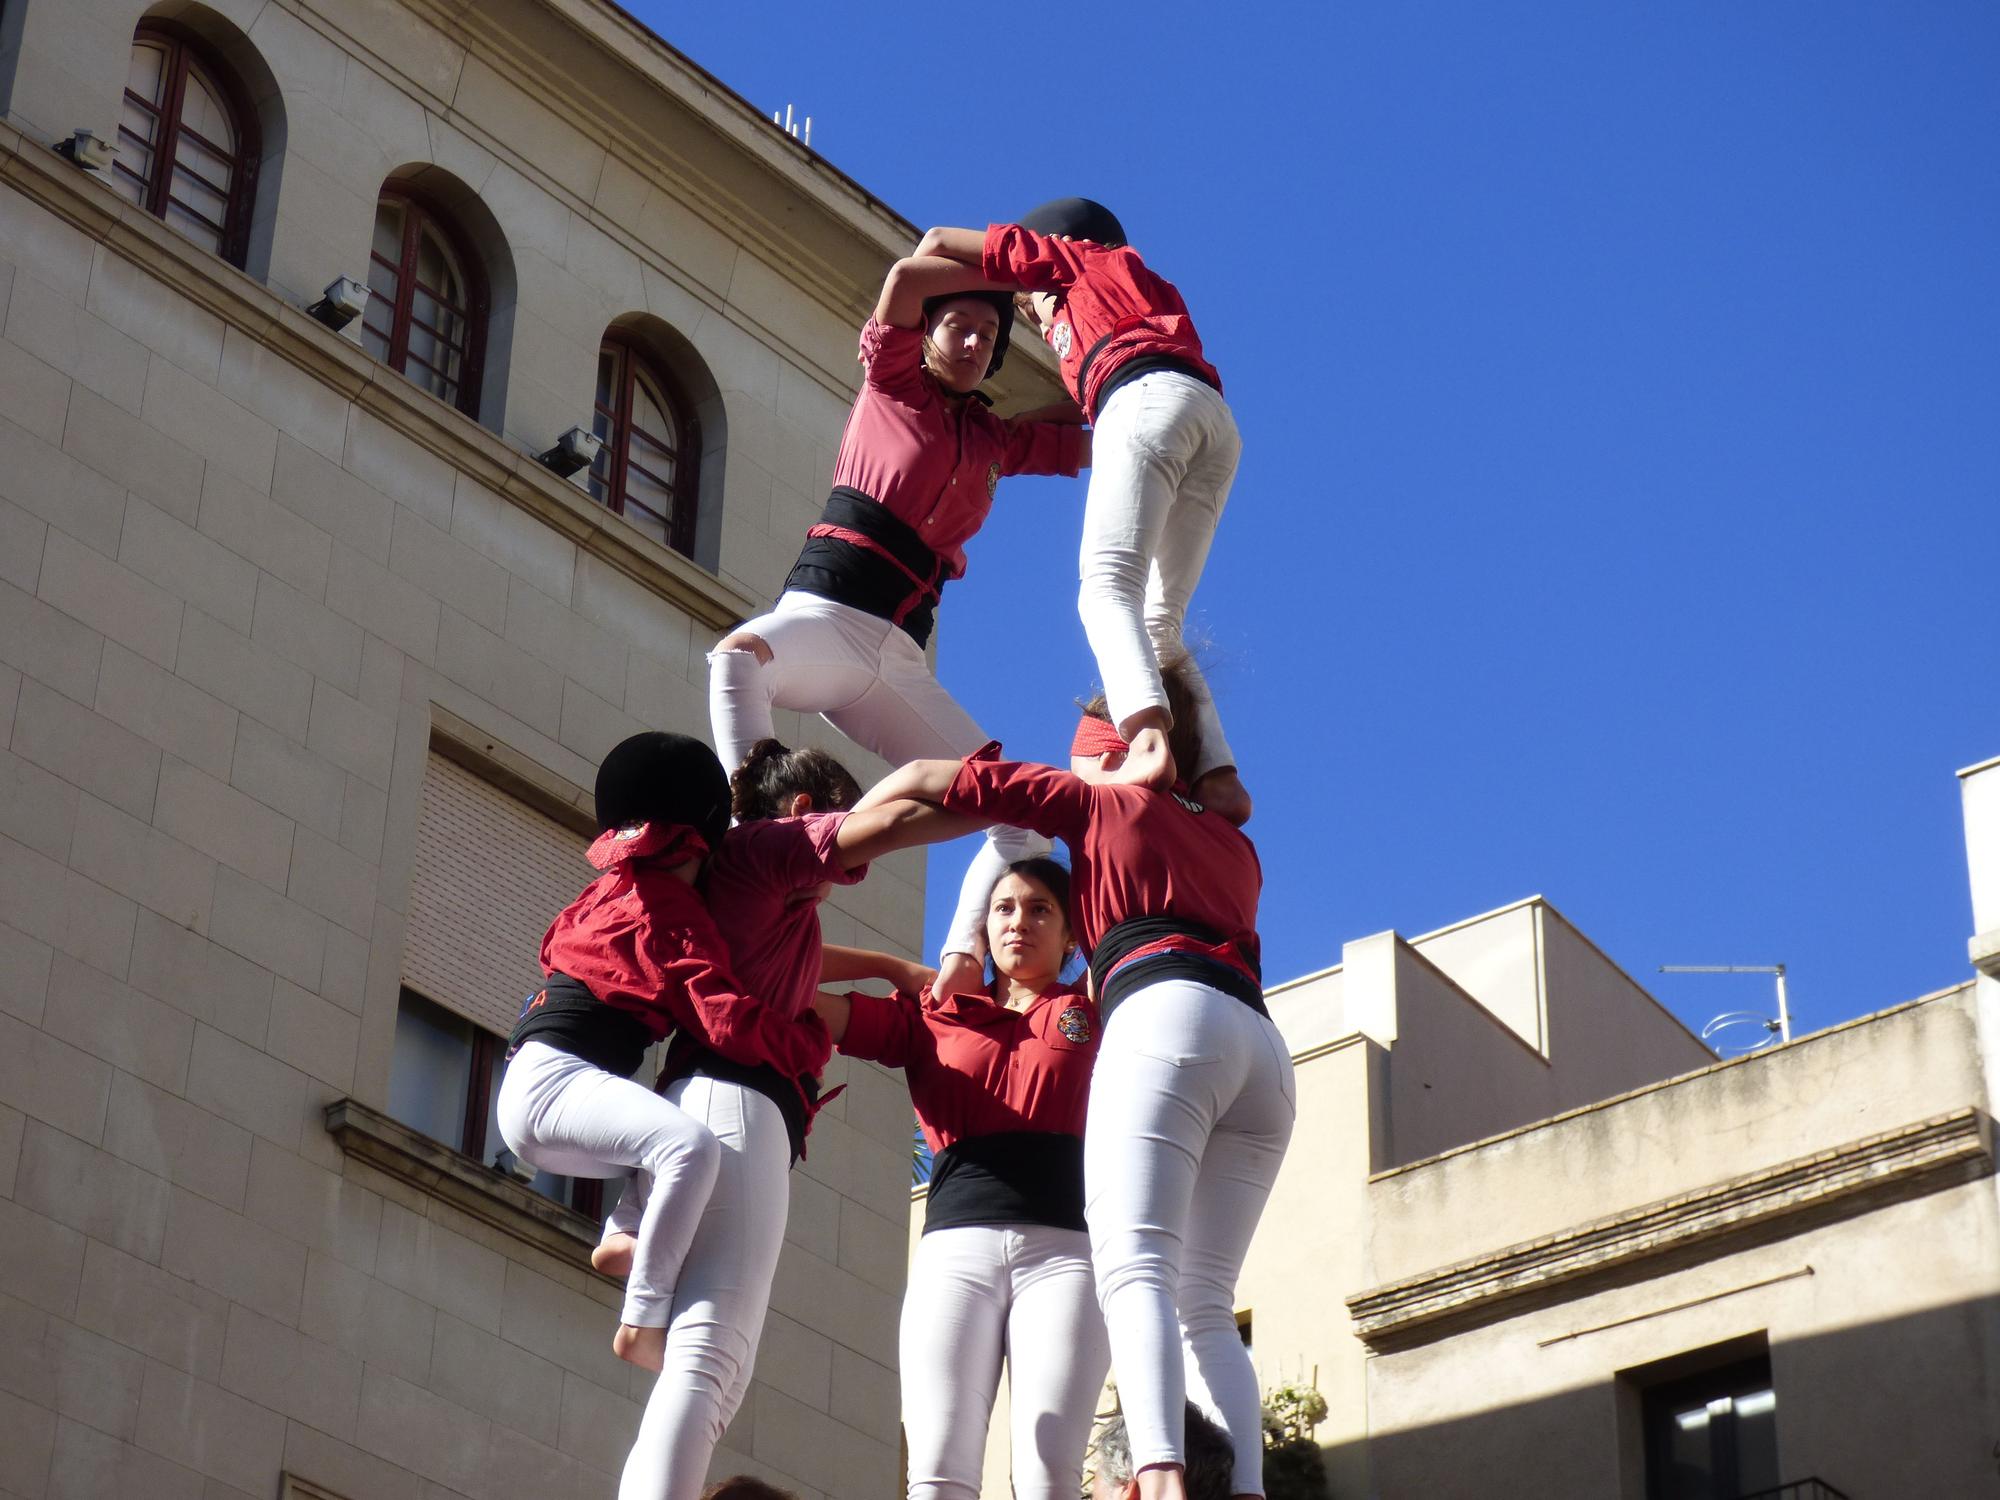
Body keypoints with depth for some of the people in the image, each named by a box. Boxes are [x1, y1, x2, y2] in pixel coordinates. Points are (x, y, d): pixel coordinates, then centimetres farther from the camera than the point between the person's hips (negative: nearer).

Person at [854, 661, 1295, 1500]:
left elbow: (920, 781, 18)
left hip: (1167, 1019, -6)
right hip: (1262, 1048, 6)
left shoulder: (1098, 801, 20)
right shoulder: (1233, 842, 34)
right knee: (1205, 1303, 2)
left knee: (1134, 1266, -19)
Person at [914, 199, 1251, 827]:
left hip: (1151, 398, -7)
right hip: (1218, 425, 7)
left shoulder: (1074, 257, 26)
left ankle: (1146, 732, -48)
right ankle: (1215, 774, -19)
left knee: (1106, 587, -21)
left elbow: (938, 243, 26)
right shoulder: (1144, 282, 42)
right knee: (1157, 621, 3)